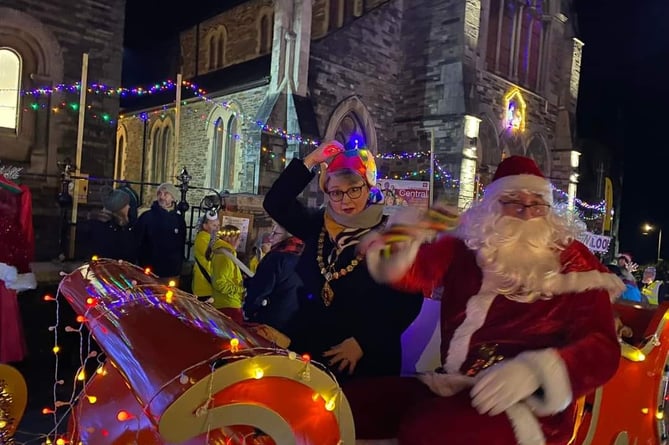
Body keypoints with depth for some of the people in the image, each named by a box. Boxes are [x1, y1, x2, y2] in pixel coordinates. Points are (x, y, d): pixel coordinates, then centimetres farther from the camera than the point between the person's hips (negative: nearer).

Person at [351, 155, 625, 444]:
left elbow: (602, 346, -7)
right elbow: (411, 272, 3)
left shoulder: (572, 261, 2)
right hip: (451, 387, 4)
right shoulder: (465, 249, 10)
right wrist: (400, 244, -22)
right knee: (347, 404, -17)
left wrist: (535, 370, -27)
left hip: (528, 403, -3)